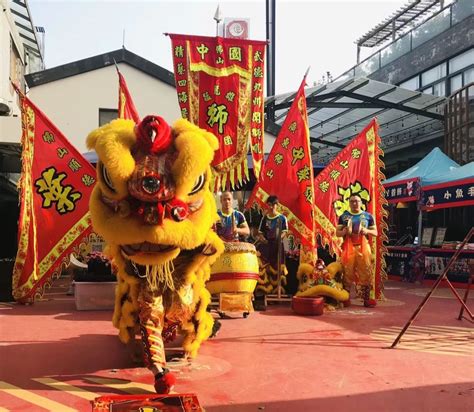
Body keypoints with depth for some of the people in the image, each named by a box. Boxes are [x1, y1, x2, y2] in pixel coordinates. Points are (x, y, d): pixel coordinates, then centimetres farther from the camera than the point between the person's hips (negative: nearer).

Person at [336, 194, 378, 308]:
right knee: (347, 273, -1)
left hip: (363, 247, 1)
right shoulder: (344, 216, 7)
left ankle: (366, 298, 7)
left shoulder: (368, 216, 8)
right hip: (348, 248, 0)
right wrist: (345, 231, -15)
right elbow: (337, 233, 6)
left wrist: (367, 231, -12)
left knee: (366, 272, -1)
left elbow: (375, 232, 9)